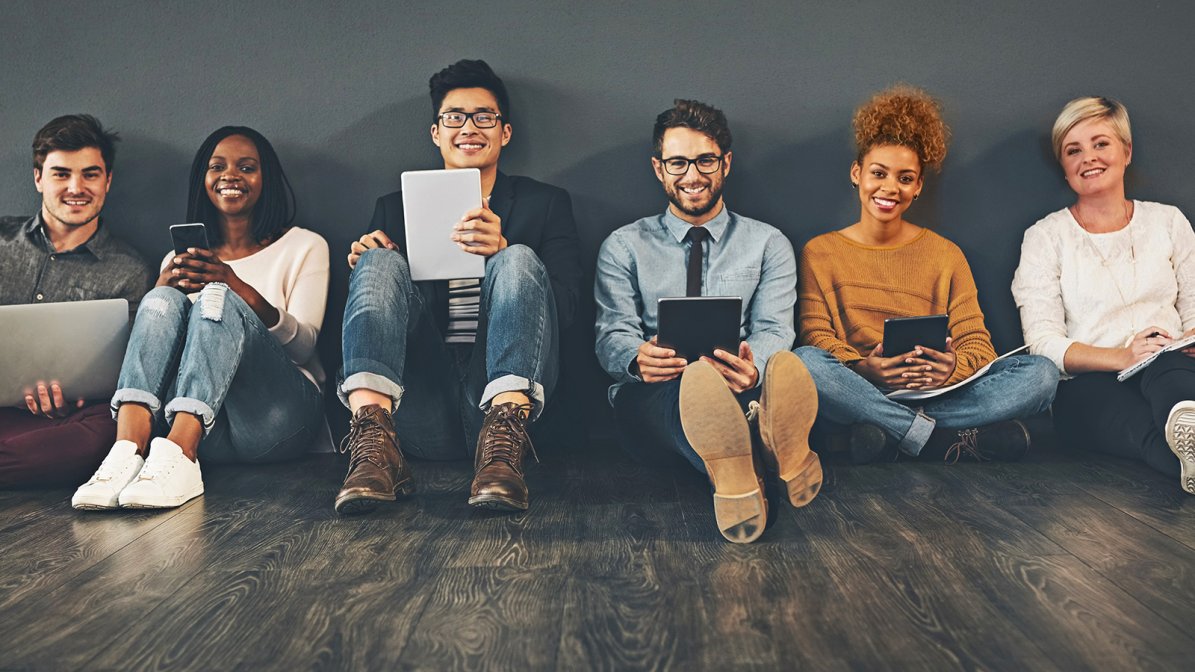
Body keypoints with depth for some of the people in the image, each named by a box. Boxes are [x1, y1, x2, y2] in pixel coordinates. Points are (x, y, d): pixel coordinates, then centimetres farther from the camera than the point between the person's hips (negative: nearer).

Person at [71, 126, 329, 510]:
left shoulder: (304, 246, 15)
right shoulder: (180, 259, 24)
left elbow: (305, 344, 0)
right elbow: (152, 333, 12)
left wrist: (238, 288, -17)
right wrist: (165, 285, -9)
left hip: (275, 413, -2)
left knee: (218, 299, -26)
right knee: (163, 301, -21)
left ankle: (177, 456, -47)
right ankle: (127, 452, -43)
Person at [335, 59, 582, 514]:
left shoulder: (545, 204, 18)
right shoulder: (395, 207, 23)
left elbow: (565, 307, 3)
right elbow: (366, 305, 16)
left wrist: (502, 252, -14)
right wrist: (362, 263, -5)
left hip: (502, 392, -1)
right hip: (419, 410, 2)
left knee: (521, 259, -21)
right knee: (380, 259, -17)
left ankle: (503, 441, -41)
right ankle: (375, 440, -38)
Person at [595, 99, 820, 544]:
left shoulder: (768, 245, 15)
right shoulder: (624, 247, 15)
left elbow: (773, 330, -1)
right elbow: (613, 335, 3)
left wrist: (753, 368, -29)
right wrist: (638, 359, -26)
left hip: (742, 391, 1)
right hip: (651, 397, -1)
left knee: (784, 367, -37)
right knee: (695, 380, -40)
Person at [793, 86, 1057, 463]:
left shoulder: (945, 255, 15)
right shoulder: (820, 253, 11)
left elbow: (977, 343, 6)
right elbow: (816, 337, -1)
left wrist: (953, 368, -20)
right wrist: (864, 369, -24)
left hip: (935, 395, 2)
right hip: (857, 390, -2)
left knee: (1041, 373, -21)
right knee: (804, 363, -35)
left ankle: (888, 433, -30)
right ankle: (954, 441, -30)